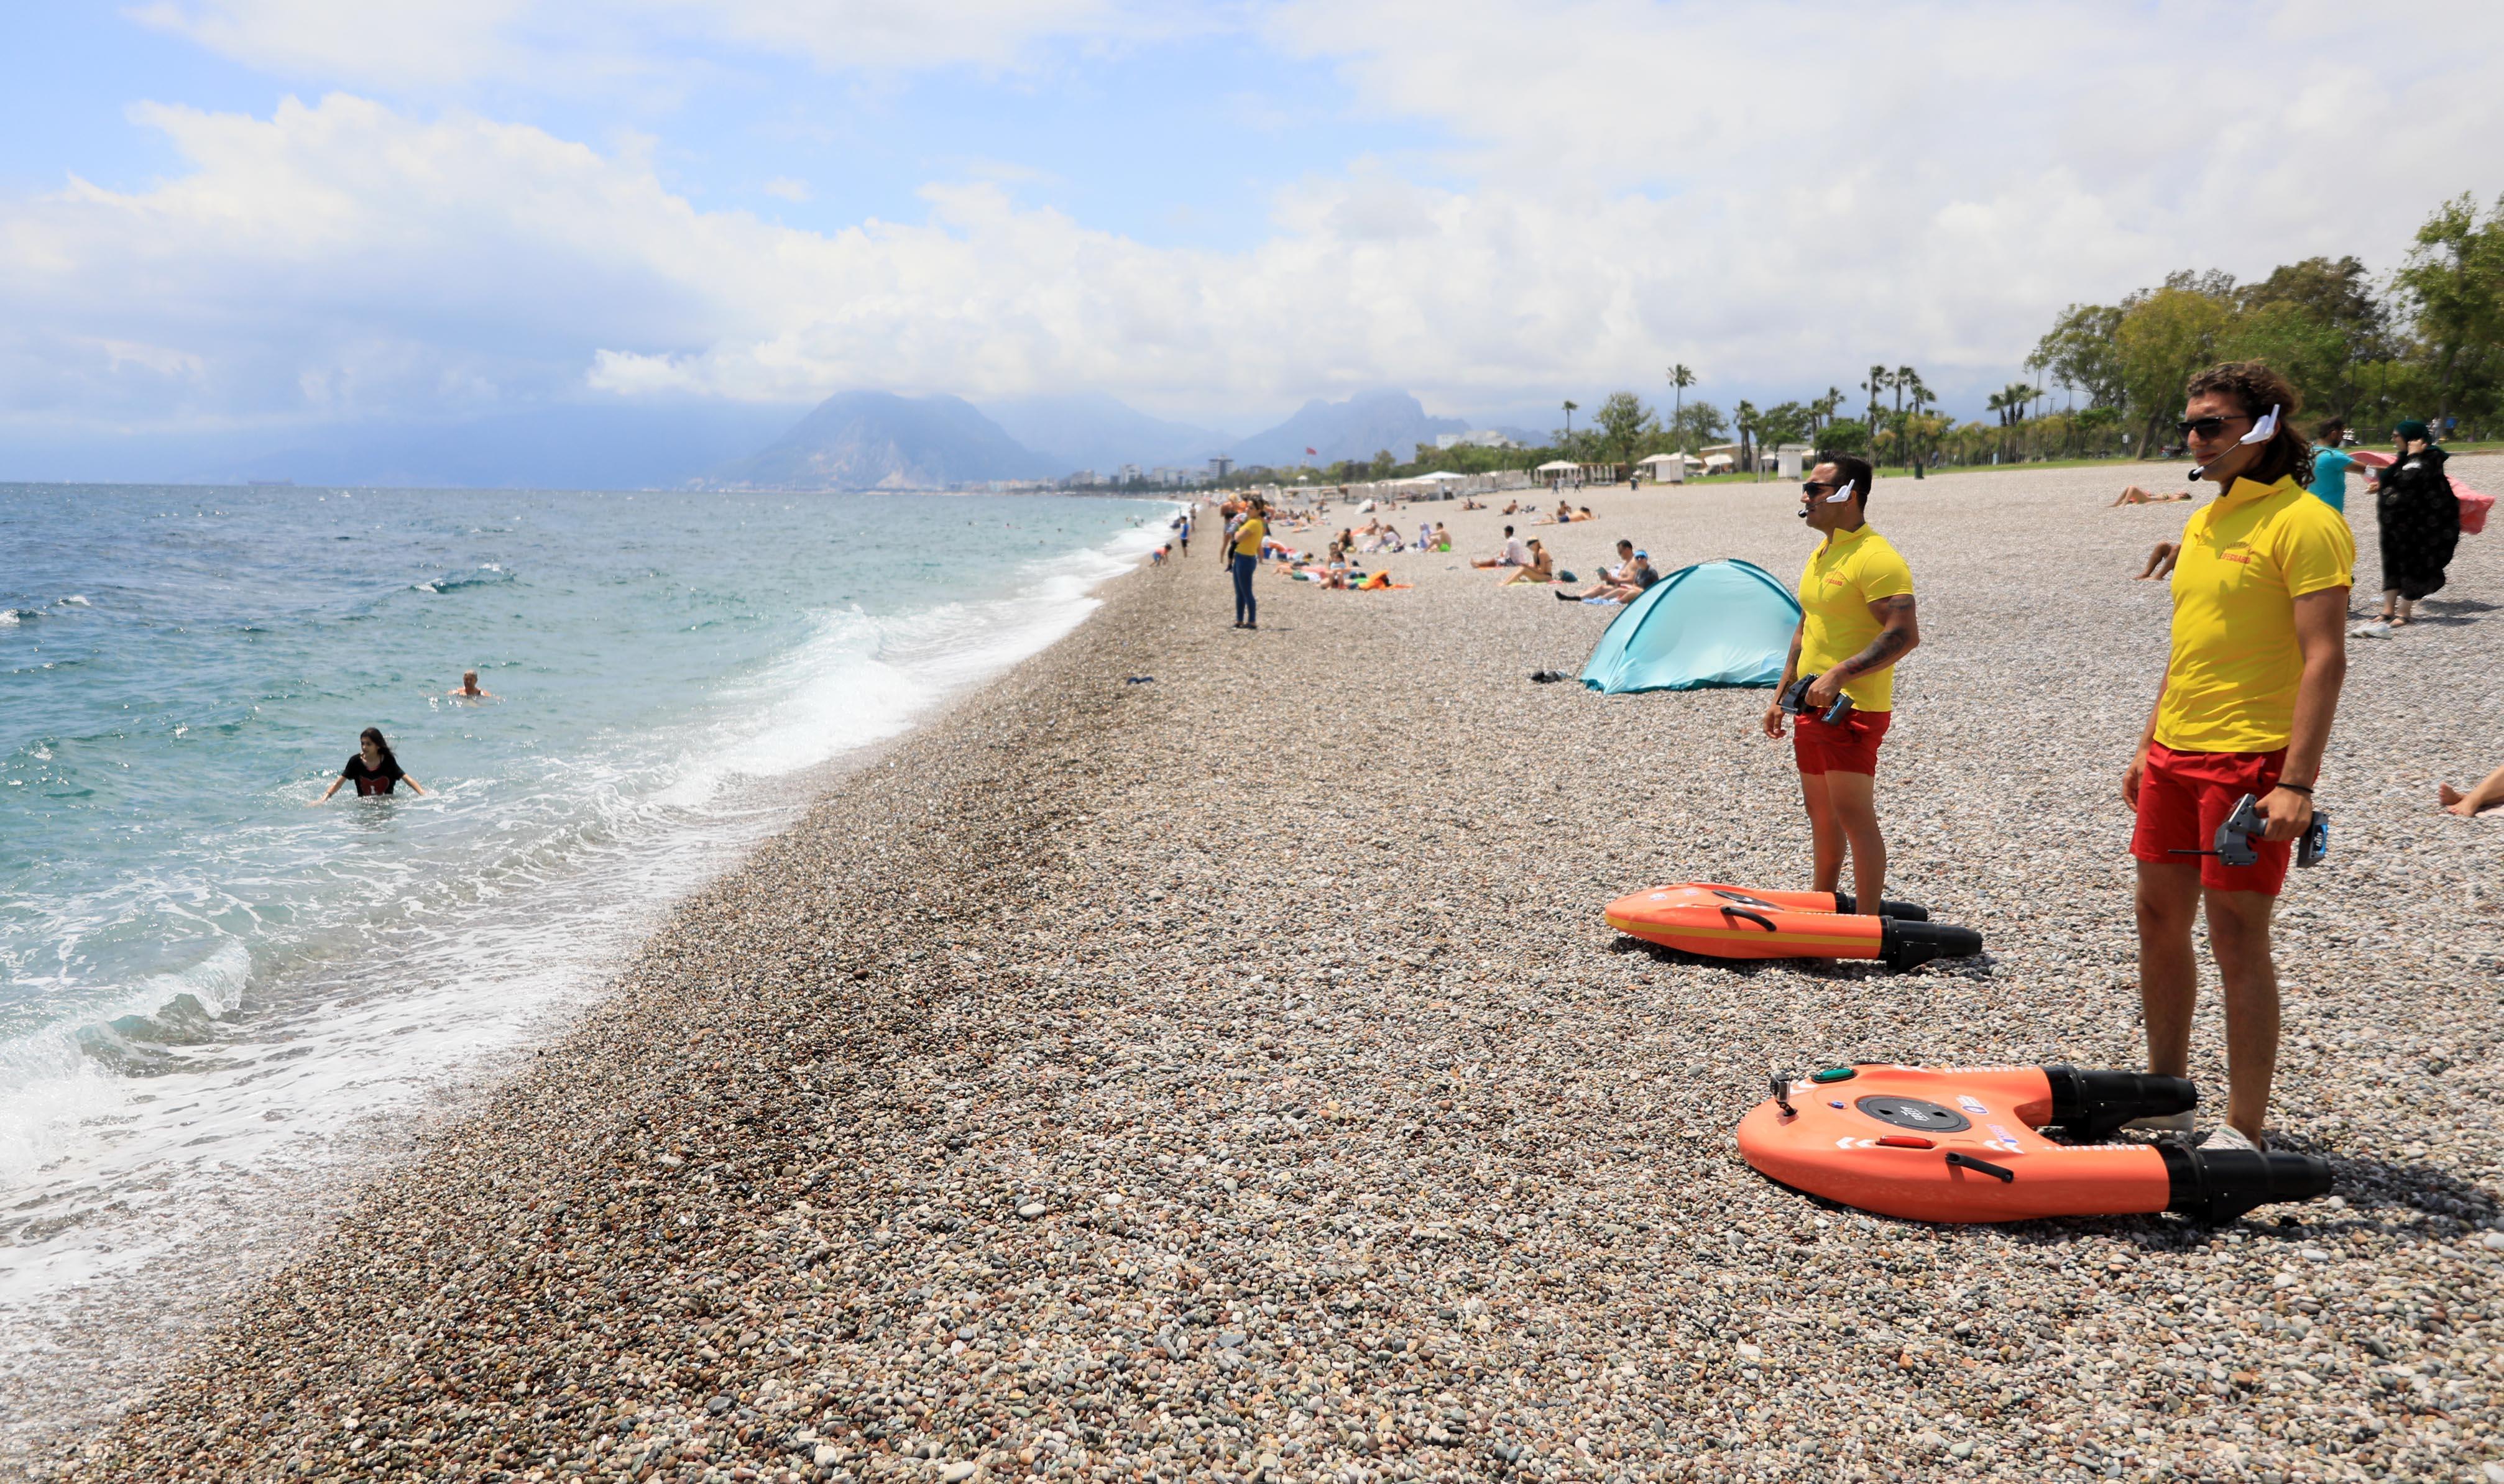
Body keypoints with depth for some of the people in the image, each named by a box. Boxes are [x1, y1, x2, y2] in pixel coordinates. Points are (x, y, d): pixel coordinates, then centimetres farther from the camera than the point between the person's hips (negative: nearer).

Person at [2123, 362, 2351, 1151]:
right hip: (2174, 758, 9)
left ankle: (2245, 1132, 6)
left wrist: (2296, 783, -24)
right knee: (2160, 916, 13)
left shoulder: (2304, 523, -12)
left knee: (2237, 937, -4)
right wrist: (2149, 745, 20)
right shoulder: (2203, 523, 14)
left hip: (2251, 761, -9)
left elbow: (2325, 658, -18)